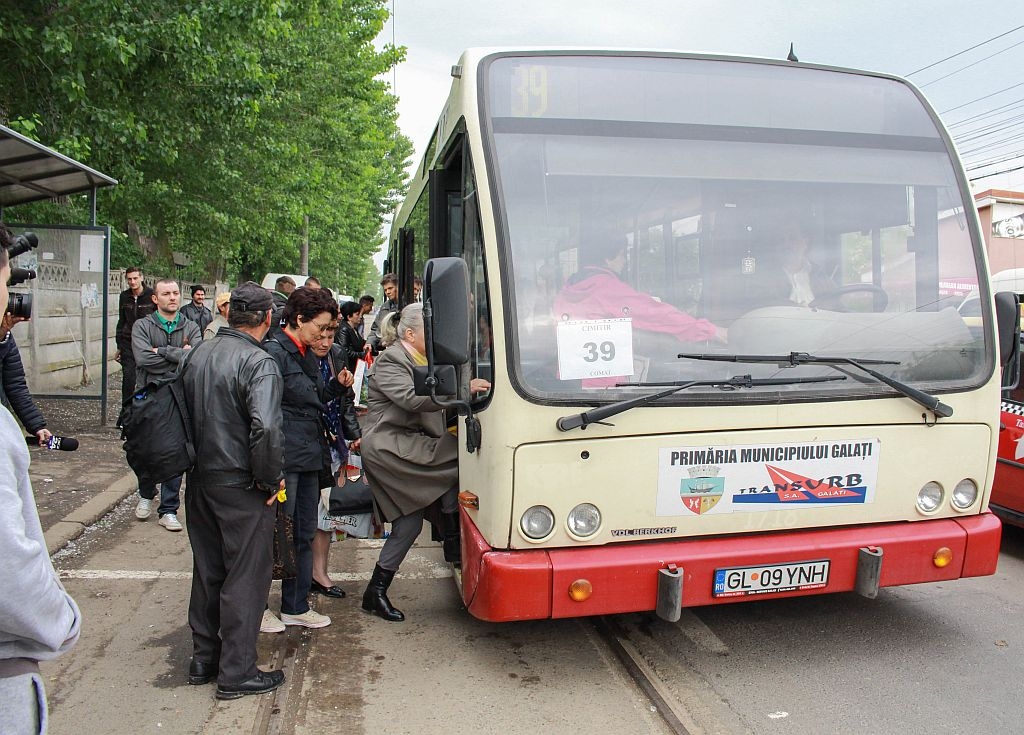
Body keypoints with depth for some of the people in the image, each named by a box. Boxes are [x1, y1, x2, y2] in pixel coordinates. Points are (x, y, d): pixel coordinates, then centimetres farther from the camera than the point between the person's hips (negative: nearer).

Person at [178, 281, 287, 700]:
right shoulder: (258, 363, -20)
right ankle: (236, 674, 13)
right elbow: (266, 429, -30)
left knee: (207, 571, 19)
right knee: (246, 576, 4)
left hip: (200, 480, 8)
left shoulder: (199, 354, 5)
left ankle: (203, 659, 32)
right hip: (240, 488, -8)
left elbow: (184, 411, 15)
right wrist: (269, 479, -17)